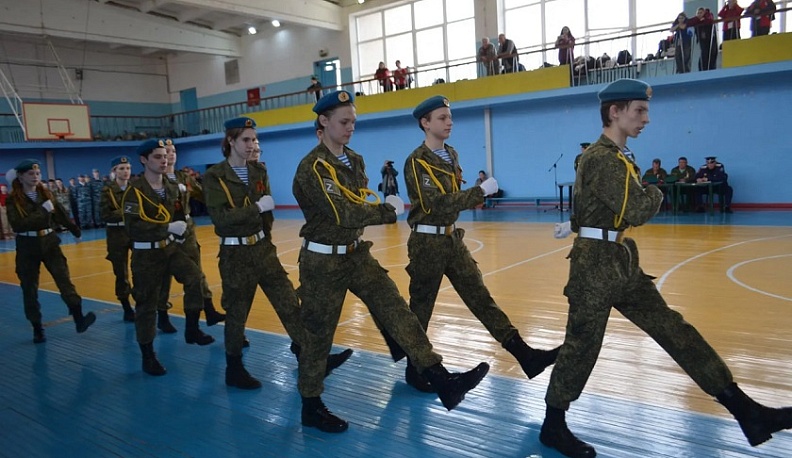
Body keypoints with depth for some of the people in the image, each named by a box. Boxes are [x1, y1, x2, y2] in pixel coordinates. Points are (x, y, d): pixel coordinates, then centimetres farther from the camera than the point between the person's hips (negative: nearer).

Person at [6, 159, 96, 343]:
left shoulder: (46, 194, 4)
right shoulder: (13, 200, -8)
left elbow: (61, 214, 15)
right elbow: (17, 225, -21)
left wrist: (76, 231, 25)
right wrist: (42, 211, -22)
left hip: (49, 241, 2)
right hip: (27, 246, -2)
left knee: (64, 279, -10)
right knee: (29, 288, 5)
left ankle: (79, 319, -17)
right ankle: (37, 328, 16)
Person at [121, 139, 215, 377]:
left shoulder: (171, 187, 5)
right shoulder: (135, 191, -16)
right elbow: (133, 227, -25)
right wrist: (169, 227, -25)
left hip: (170, 247, 6)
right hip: (146, 254, -5)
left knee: (194, 277, -17)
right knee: (147, 304, 3)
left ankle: (192, 329, 0)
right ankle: (148, 356, 17)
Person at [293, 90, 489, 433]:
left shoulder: (354, 160, 8)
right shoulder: (312, 167, -19)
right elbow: (344, 215, -28)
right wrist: (389, 210, -19)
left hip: (356, 254, 7)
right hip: (323, 262, -7)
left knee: (395, 309, -4)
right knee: (318, 333, 6)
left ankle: (442, 381, -5)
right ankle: (311, 407, 24)